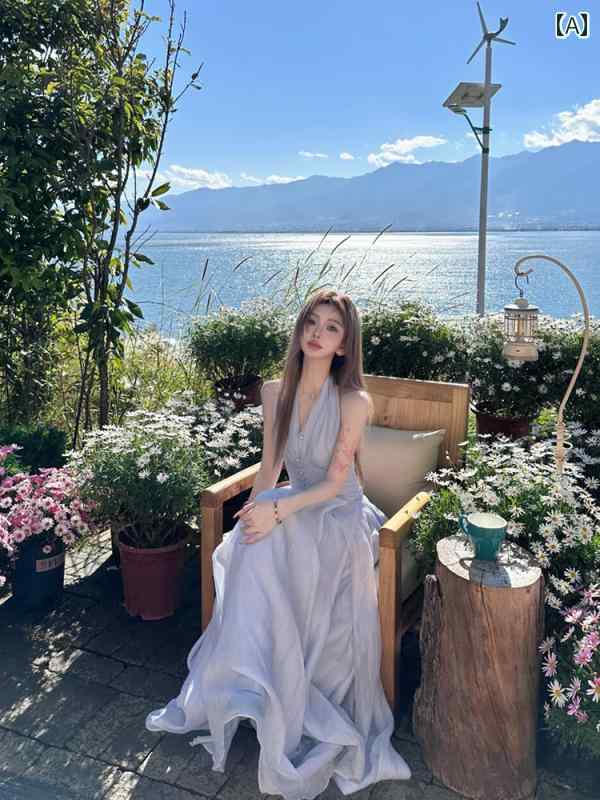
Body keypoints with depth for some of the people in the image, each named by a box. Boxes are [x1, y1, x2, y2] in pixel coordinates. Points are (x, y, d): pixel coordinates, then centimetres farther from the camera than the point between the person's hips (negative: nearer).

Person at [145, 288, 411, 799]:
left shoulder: (353, 402, -15)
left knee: (270, 550, -29)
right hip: (292, 508, 5)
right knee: (249, 547, -24)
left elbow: (334, 482, -14)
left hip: (339, 514, -4)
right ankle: (239, 690, -9)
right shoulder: (275, 392, 0)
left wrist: (277, 511, -24)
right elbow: (269, 468, 5)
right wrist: (250, 516, -9)